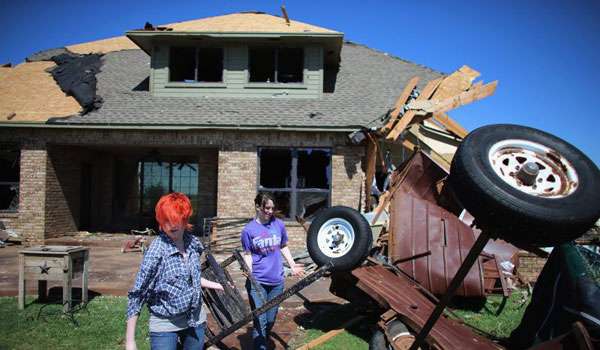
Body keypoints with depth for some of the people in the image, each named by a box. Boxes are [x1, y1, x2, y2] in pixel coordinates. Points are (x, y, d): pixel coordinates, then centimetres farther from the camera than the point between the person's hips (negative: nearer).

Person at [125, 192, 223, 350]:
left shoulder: (194, 243, -3)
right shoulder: (156, 251, -18)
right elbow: (137, 295, -16)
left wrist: (218, 286, 21)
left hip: (196, 321, 5)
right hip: (165, 325, -5)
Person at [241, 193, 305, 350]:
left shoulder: (279, 224, 0)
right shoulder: (249, 229, -7)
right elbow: (247, 254, -1)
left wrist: (292, 265, 5)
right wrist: (248, 270, -18)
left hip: (276, 281, 3)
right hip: (257, 282, -3)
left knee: (270, 320, 15)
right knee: (260, 322, -2)